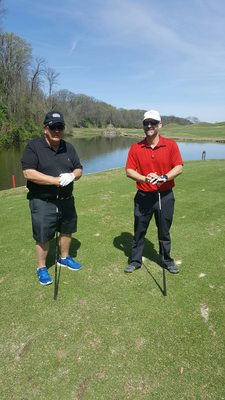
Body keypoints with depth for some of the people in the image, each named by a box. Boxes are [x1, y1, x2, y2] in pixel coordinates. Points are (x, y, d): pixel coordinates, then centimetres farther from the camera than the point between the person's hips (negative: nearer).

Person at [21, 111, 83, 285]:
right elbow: (28, 173, -20)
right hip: (42, 202, -5)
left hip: (66, 200, 5)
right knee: (43, 237, 6)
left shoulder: (68, 147, 5)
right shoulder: (33, 146, -11)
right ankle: (41, 268, 28)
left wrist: (72, 176, -17)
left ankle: (64, 258, 43)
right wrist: (56, 180, -25)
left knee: (67, 231, 19)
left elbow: (79, 170, 8)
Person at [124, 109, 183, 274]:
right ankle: (135, 261, 28)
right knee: (139, 231, 11)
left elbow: (179, 167, -7)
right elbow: (129, 171, -5)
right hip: (143, 196, 1)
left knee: (164, 231, 13)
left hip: (165, 196, 0)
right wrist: (145, 178, -22)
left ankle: (167, 260, 33)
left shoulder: (171, 145, -2)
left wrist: (164, 177, -25)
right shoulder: (135, 148, 0)